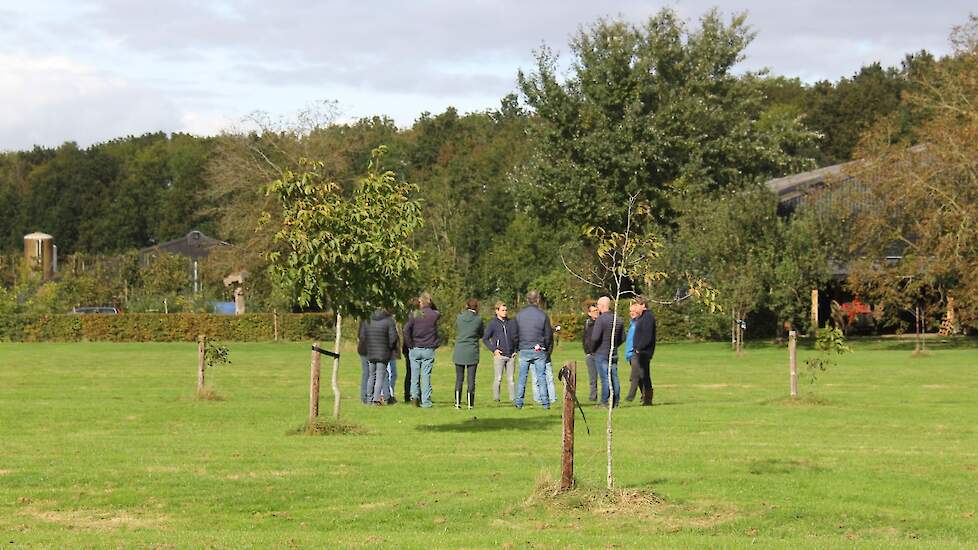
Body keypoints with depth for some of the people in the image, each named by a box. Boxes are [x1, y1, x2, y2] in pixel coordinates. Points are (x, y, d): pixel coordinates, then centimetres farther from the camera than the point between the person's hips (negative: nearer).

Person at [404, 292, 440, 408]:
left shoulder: (415, 315, -5)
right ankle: (425, 401, 2)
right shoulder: (435, 315, -4)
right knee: (426, 375, 3)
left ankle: (414, 395, -5)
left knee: (415, 374, 10)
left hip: (415, 349, 0)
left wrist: (410, 344, -5)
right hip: (429, 350, 0)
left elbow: (406, 330, -14)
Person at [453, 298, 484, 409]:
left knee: (459, 378, 8)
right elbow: (481, 334, 7)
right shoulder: (478, 319, -6)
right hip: (472, 352, -2)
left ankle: (457, 403, 5)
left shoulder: (460, 317, -1)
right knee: (471, 378, 4)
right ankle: (470, 403, 3)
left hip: (459, 351, 2)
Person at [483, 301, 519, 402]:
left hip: (511, 356, 4)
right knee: (498, 378, -8)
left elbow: (517, 337, 22)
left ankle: (513, 398, 3)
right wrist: (493, 349, -7)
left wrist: (516, 350, 11)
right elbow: (485, 339, 2)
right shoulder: (493, 324, 0)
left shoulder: (511, 322, 12)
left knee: (510, 379, 3)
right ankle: (496, 398, -3)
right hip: (499, 355, -4)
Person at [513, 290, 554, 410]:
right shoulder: (542, 315, -5)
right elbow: (548, 335, 1)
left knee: (522, 377, 7)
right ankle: (545, 402, 3)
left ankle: (518, 402, 5)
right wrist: (547, 348, 16)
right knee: (541, 376, 3)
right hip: (539, 350, -2)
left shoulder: (519, 315, 1)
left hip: (524, 350, 2)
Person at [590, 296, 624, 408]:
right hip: (614, 354, 6)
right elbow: (622, 338, 14)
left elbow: (595, 337, -19)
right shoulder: (618, 320, 8)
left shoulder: (601, 319, -14)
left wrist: (593, 348, -2)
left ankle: (604, 402, -3)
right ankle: (616, 402, 9)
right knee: (614, 377, 7)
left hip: (601, 353, -6)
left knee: (604, 378, -5)